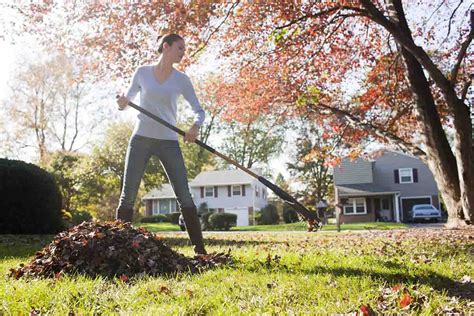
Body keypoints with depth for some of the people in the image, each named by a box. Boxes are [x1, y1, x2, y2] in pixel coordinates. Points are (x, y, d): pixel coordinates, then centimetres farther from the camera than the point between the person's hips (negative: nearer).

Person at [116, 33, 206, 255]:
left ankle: (200, 249, 0)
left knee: (184, 197, -5)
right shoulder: (142, 72, 4)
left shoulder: (181, 79, 4)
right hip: (141, 139, 0)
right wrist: (122, 104, -11)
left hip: (169, 142, 0)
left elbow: (198, 110, 3)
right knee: (128, 196, -1)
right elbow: (128, 99, 14)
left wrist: (196, 126, -19)